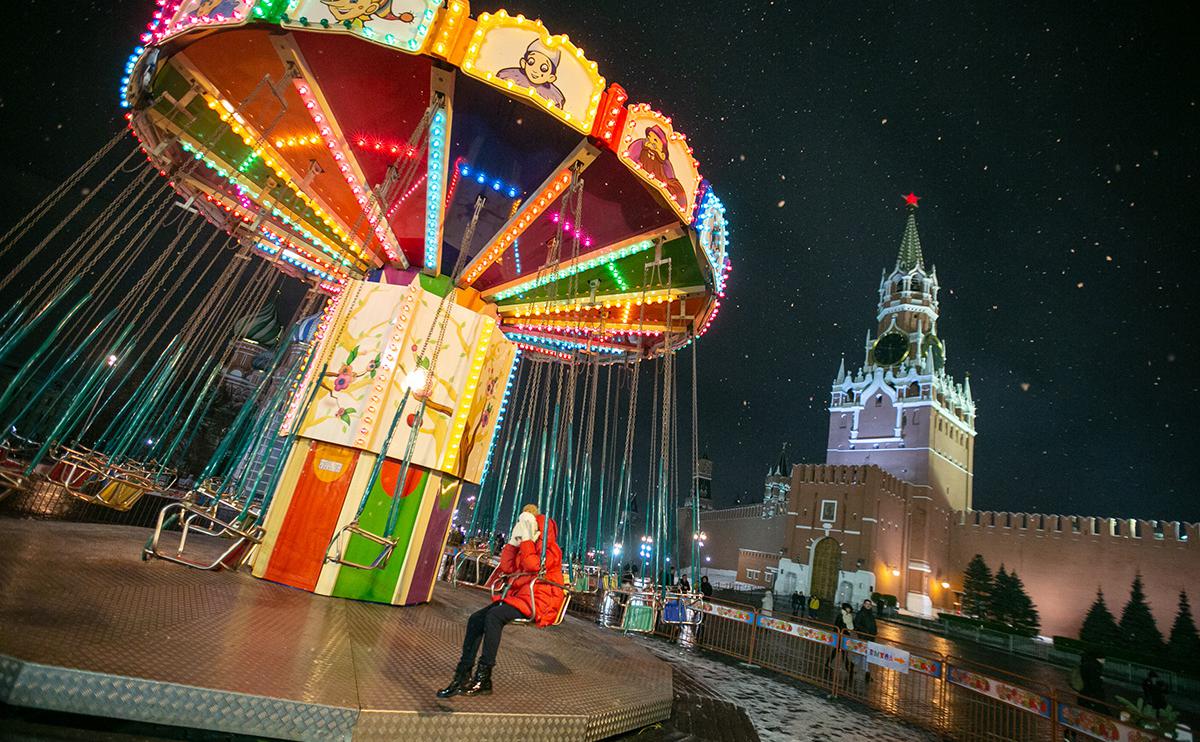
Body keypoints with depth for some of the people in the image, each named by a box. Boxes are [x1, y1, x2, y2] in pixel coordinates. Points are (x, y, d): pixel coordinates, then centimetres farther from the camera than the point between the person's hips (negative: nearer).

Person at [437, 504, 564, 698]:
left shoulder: (550, 548, -3)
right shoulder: (526, 548, 24)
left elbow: (533, 566, -21)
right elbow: (507, 568, 17)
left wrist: (526, 539, -12)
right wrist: (513, 541, 13)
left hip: (536, 600, -9)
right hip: (517, 595, 9)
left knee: (493, 616, -31)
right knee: (475, 619, -7)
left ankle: (483, 678, -24)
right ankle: (463, 674, -7)